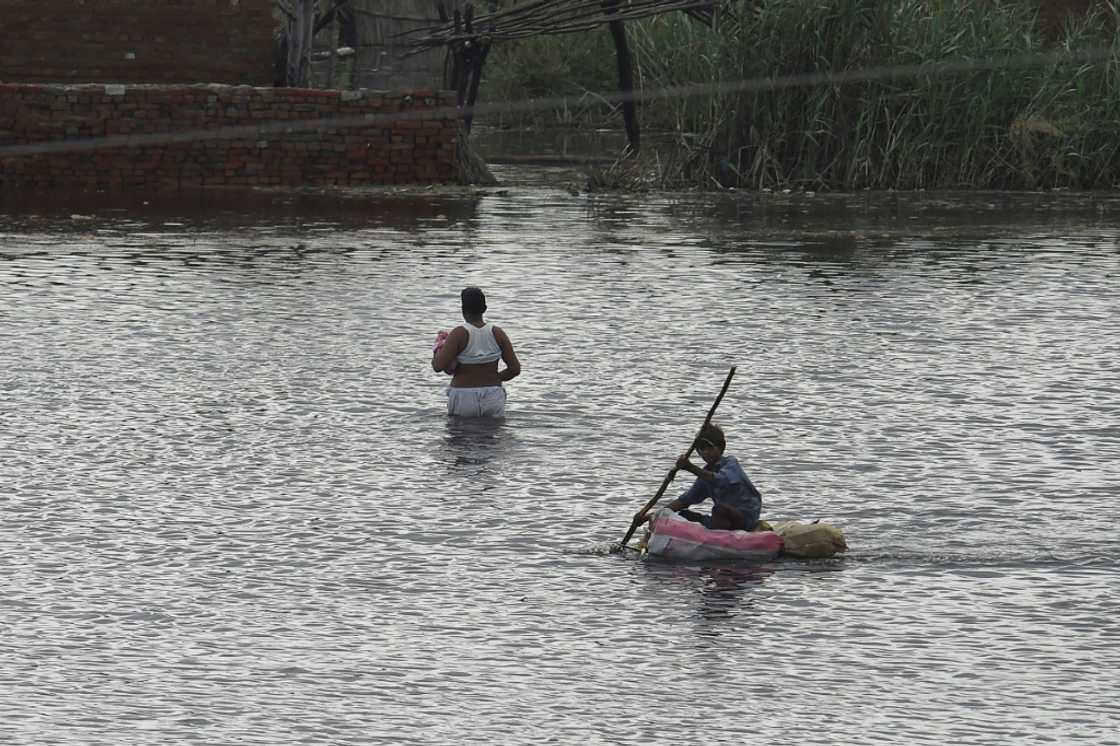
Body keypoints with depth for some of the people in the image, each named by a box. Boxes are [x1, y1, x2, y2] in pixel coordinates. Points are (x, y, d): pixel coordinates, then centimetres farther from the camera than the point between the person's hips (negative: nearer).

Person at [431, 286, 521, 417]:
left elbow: (438, 367, -16)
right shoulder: (497, 333, 0)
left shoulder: (459, 334, -10)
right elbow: (515, 368, 2)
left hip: (463, 400, -3)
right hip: (493, 398, 3)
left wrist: (438, 348, 5)